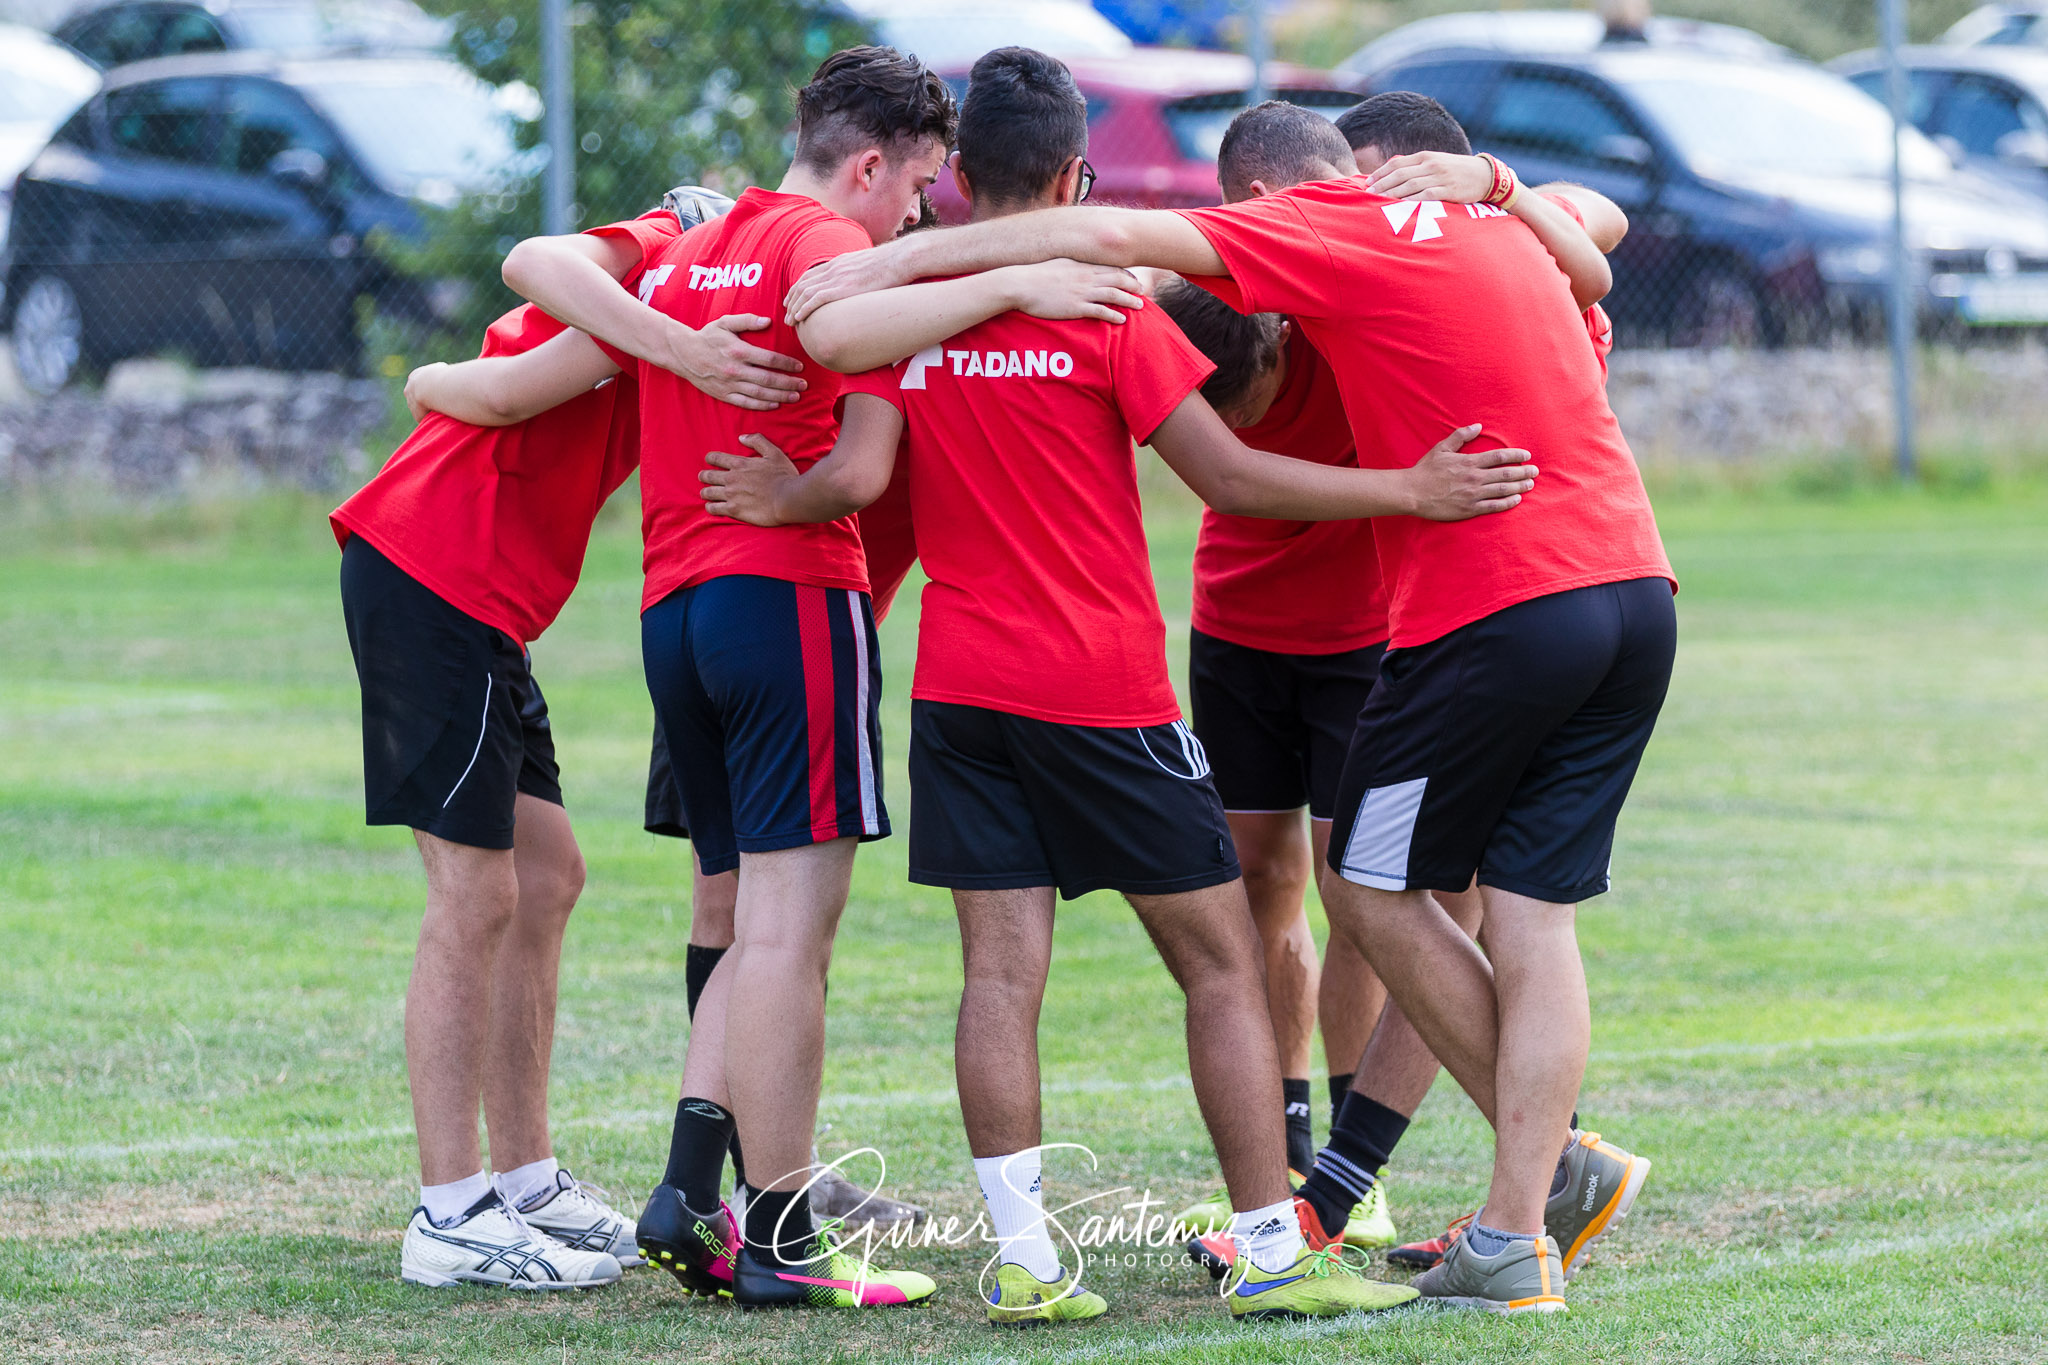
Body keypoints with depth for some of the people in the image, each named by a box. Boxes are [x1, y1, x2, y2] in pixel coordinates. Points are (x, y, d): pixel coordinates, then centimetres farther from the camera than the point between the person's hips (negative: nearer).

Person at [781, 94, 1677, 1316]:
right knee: (1532, 920, 7)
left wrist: (897, 260, -7)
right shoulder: (1504, 227, 18)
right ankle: (1520, 1235, 2)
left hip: (1496, 609, -7)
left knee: (1378, 891, 10)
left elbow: (1117, 235, -12)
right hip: (1635, 587, 7)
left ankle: (1562, 1163, 11)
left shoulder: (1339, 228, -3)